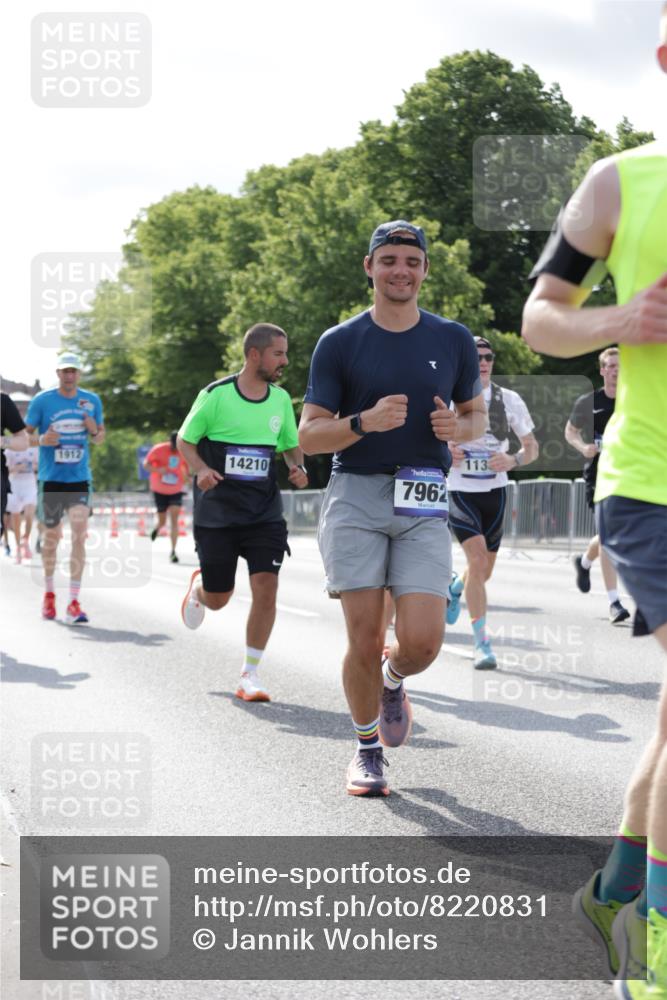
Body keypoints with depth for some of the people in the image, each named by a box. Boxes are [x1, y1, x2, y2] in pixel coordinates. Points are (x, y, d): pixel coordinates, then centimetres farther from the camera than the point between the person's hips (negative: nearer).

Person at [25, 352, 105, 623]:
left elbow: (100, 437, 15)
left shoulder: (92, 401, 5)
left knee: (79, 535, -13)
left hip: (80, 479, 1)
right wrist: (41, 440, -18)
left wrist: (95, 432, -8)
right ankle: (49, 593, 32)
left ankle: (74, 603, -12)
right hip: (50, 479, -1)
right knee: (51, 538, 9)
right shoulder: (42, 400, -3)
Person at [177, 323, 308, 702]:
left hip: (265, 511, 3)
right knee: (218, 599, 6)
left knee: (266, 588, -12)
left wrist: (299, 467, -3)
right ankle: (198, 586, 45)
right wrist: (201, 469, -17)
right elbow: (185, 440, 2)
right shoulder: (215, 395, -8)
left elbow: (291, 445, 19)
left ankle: (250, 674, 0)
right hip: (217, 511, -3)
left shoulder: (281, 399, 5)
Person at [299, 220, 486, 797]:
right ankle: (367, 751, 18)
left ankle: (393, 682, 26)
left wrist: (458, 427, -4)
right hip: (355, 496, -1)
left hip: (423, 506, 1)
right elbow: (309, 436, 1)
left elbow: (477, 414, 20)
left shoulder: (454, 340, 9)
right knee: (365, 638, -6)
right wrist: (365, 422, -18)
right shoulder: (339, 343, 2)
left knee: (422, 641, -11)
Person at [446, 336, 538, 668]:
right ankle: (482, 643, -13)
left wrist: (513, 460, -15)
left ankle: (454, 589, 49)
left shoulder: (509, 400, 0)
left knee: (484, 570, 12)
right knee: (477, 559, -19)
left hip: (494, 491, 3)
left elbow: (532, 447, 7)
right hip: (459, 491, -3)